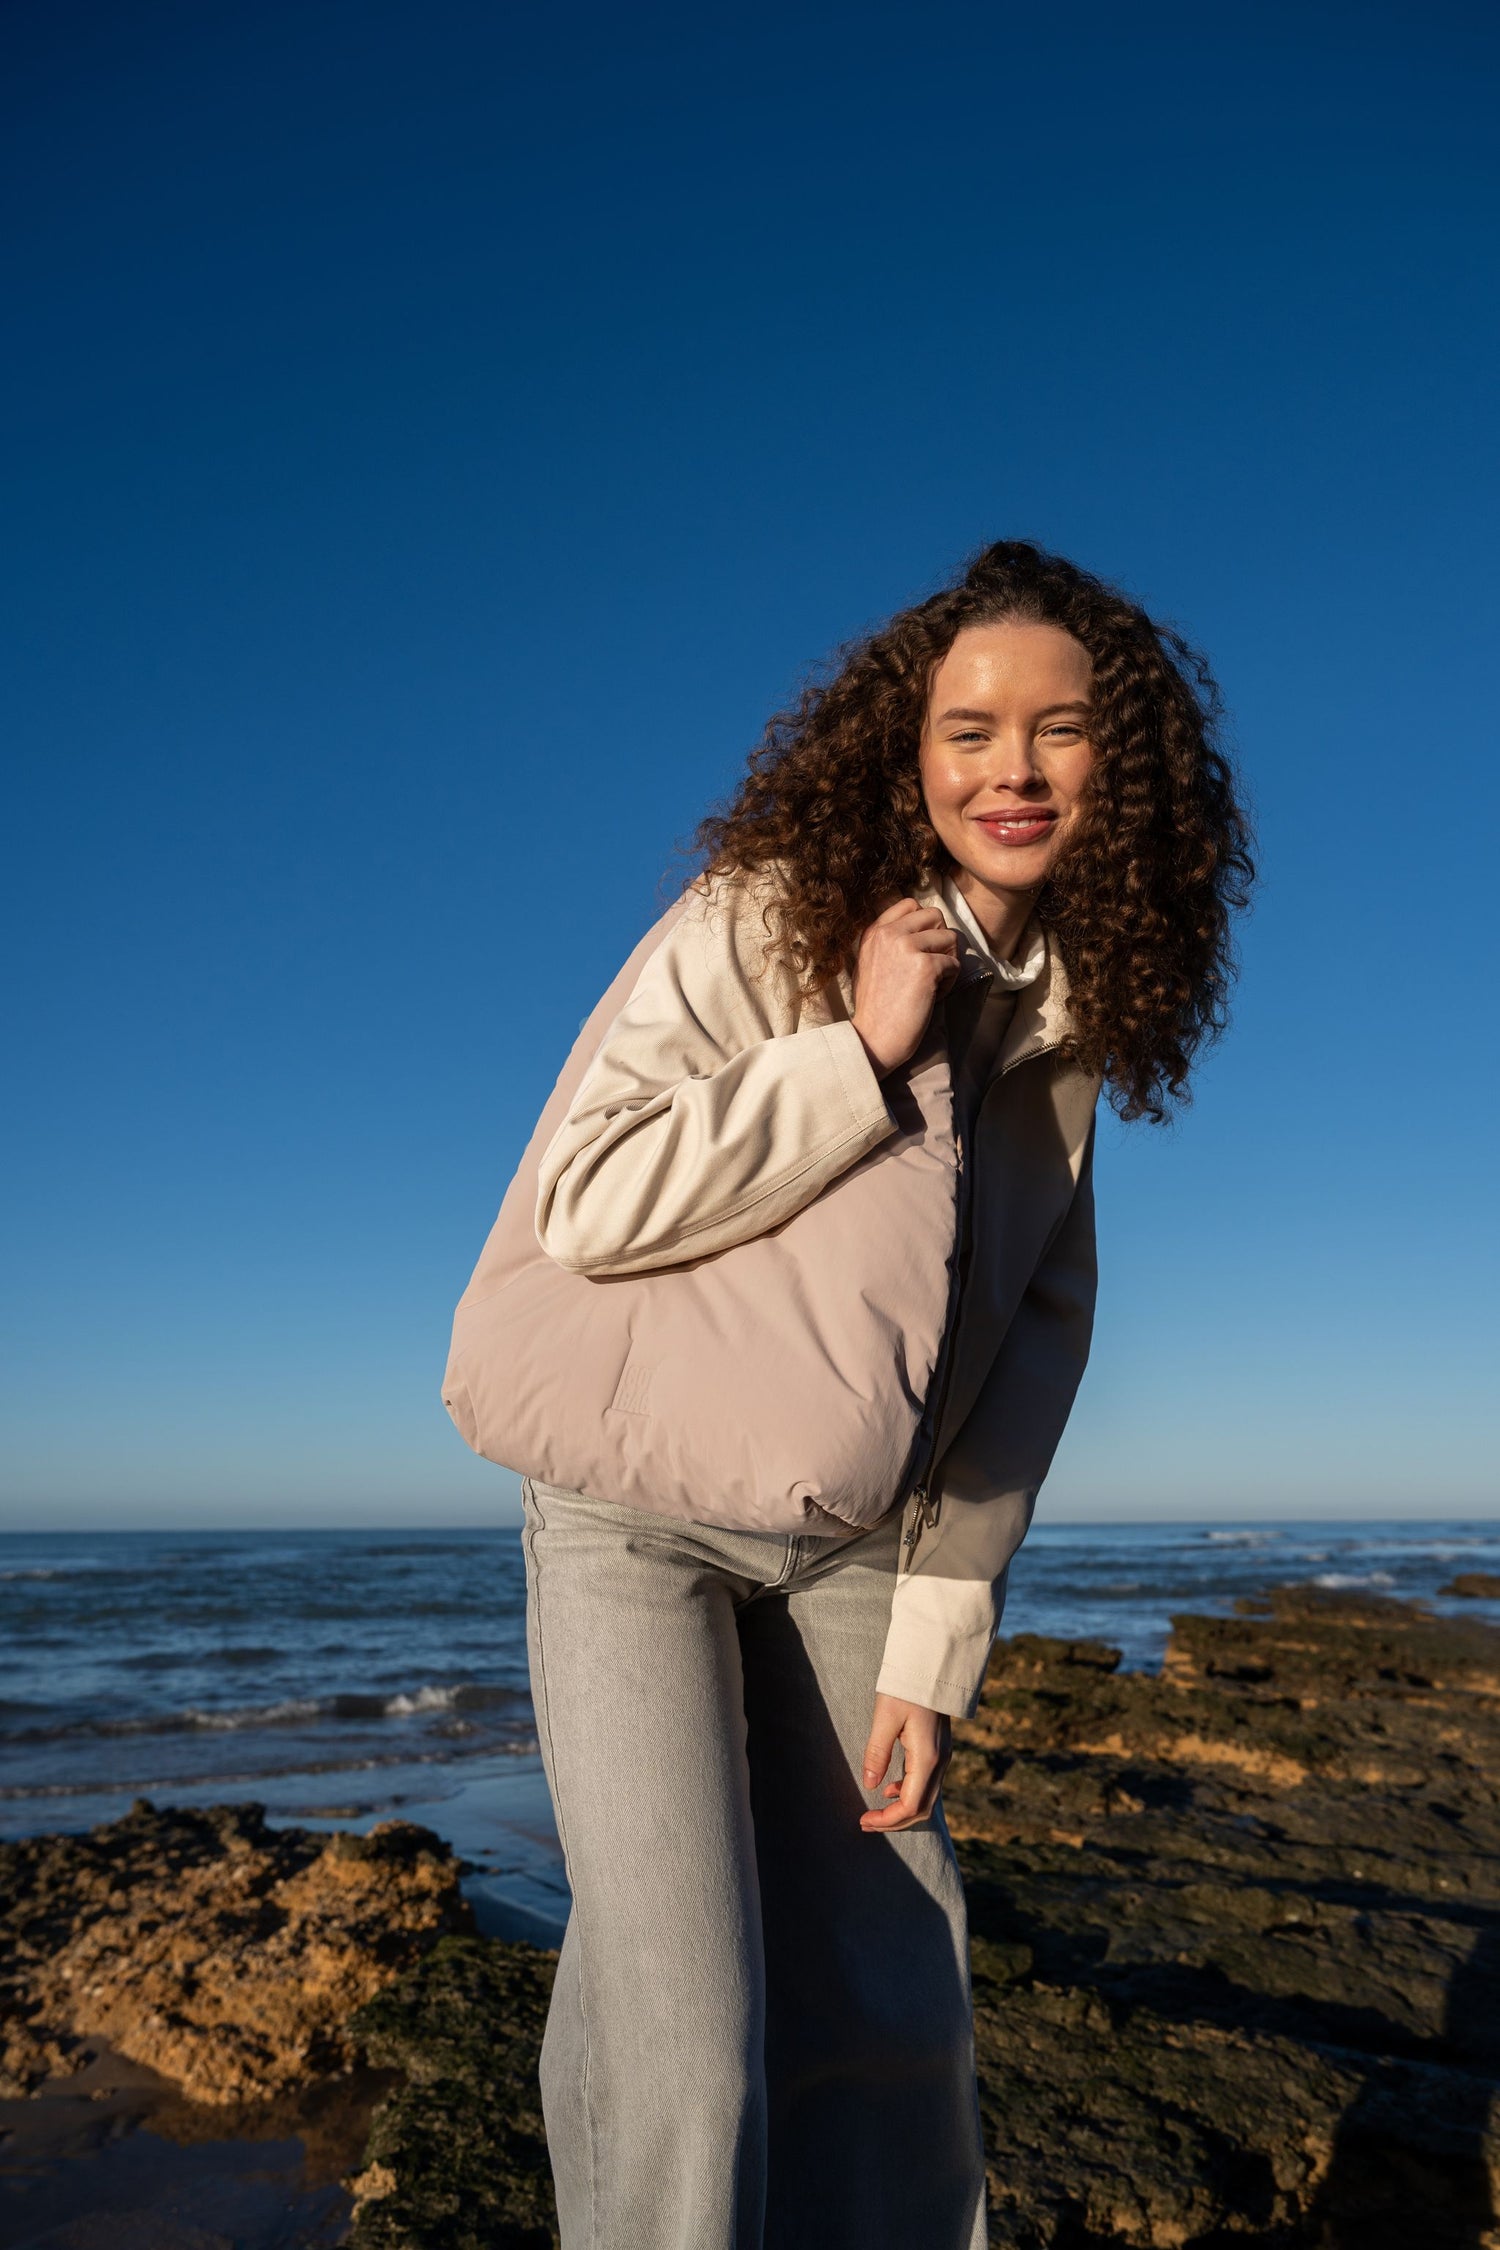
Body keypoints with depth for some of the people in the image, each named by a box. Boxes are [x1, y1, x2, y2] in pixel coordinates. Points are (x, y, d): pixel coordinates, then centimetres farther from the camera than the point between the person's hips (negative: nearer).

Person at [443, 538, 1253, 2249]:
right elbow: (583, 1204, -20)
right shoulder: (764, 920, -14)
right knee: (684, 2036, -9)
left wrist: (935, 1650, -1)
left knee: (892, 2010, 10)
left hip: (848, 1537, 5)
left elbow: (1035, 1334, 2)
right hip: (637, 1506, -4)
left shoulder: (1082, 1009, 1)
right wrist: (864, 1054, -24)